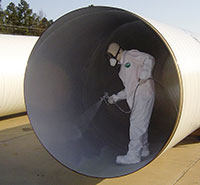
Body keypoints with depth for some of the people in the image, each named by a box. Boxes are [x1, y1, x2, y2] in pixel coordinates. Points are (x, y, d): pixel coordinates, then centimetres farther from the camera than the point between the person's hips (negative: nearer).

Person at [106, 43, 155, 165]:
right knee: (140, 124, 15)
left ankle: (133, 156, -8)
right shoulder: (123, 68, 26)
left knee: (137, 124, -10)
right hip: (137, 97, 9)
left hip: (144, 94, -9)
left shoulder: (131, 55, 1)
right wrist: (115, 98, 20)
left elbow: (149, 59, -11)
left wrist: (143, 76, -19)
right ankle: (144, 150, 27)